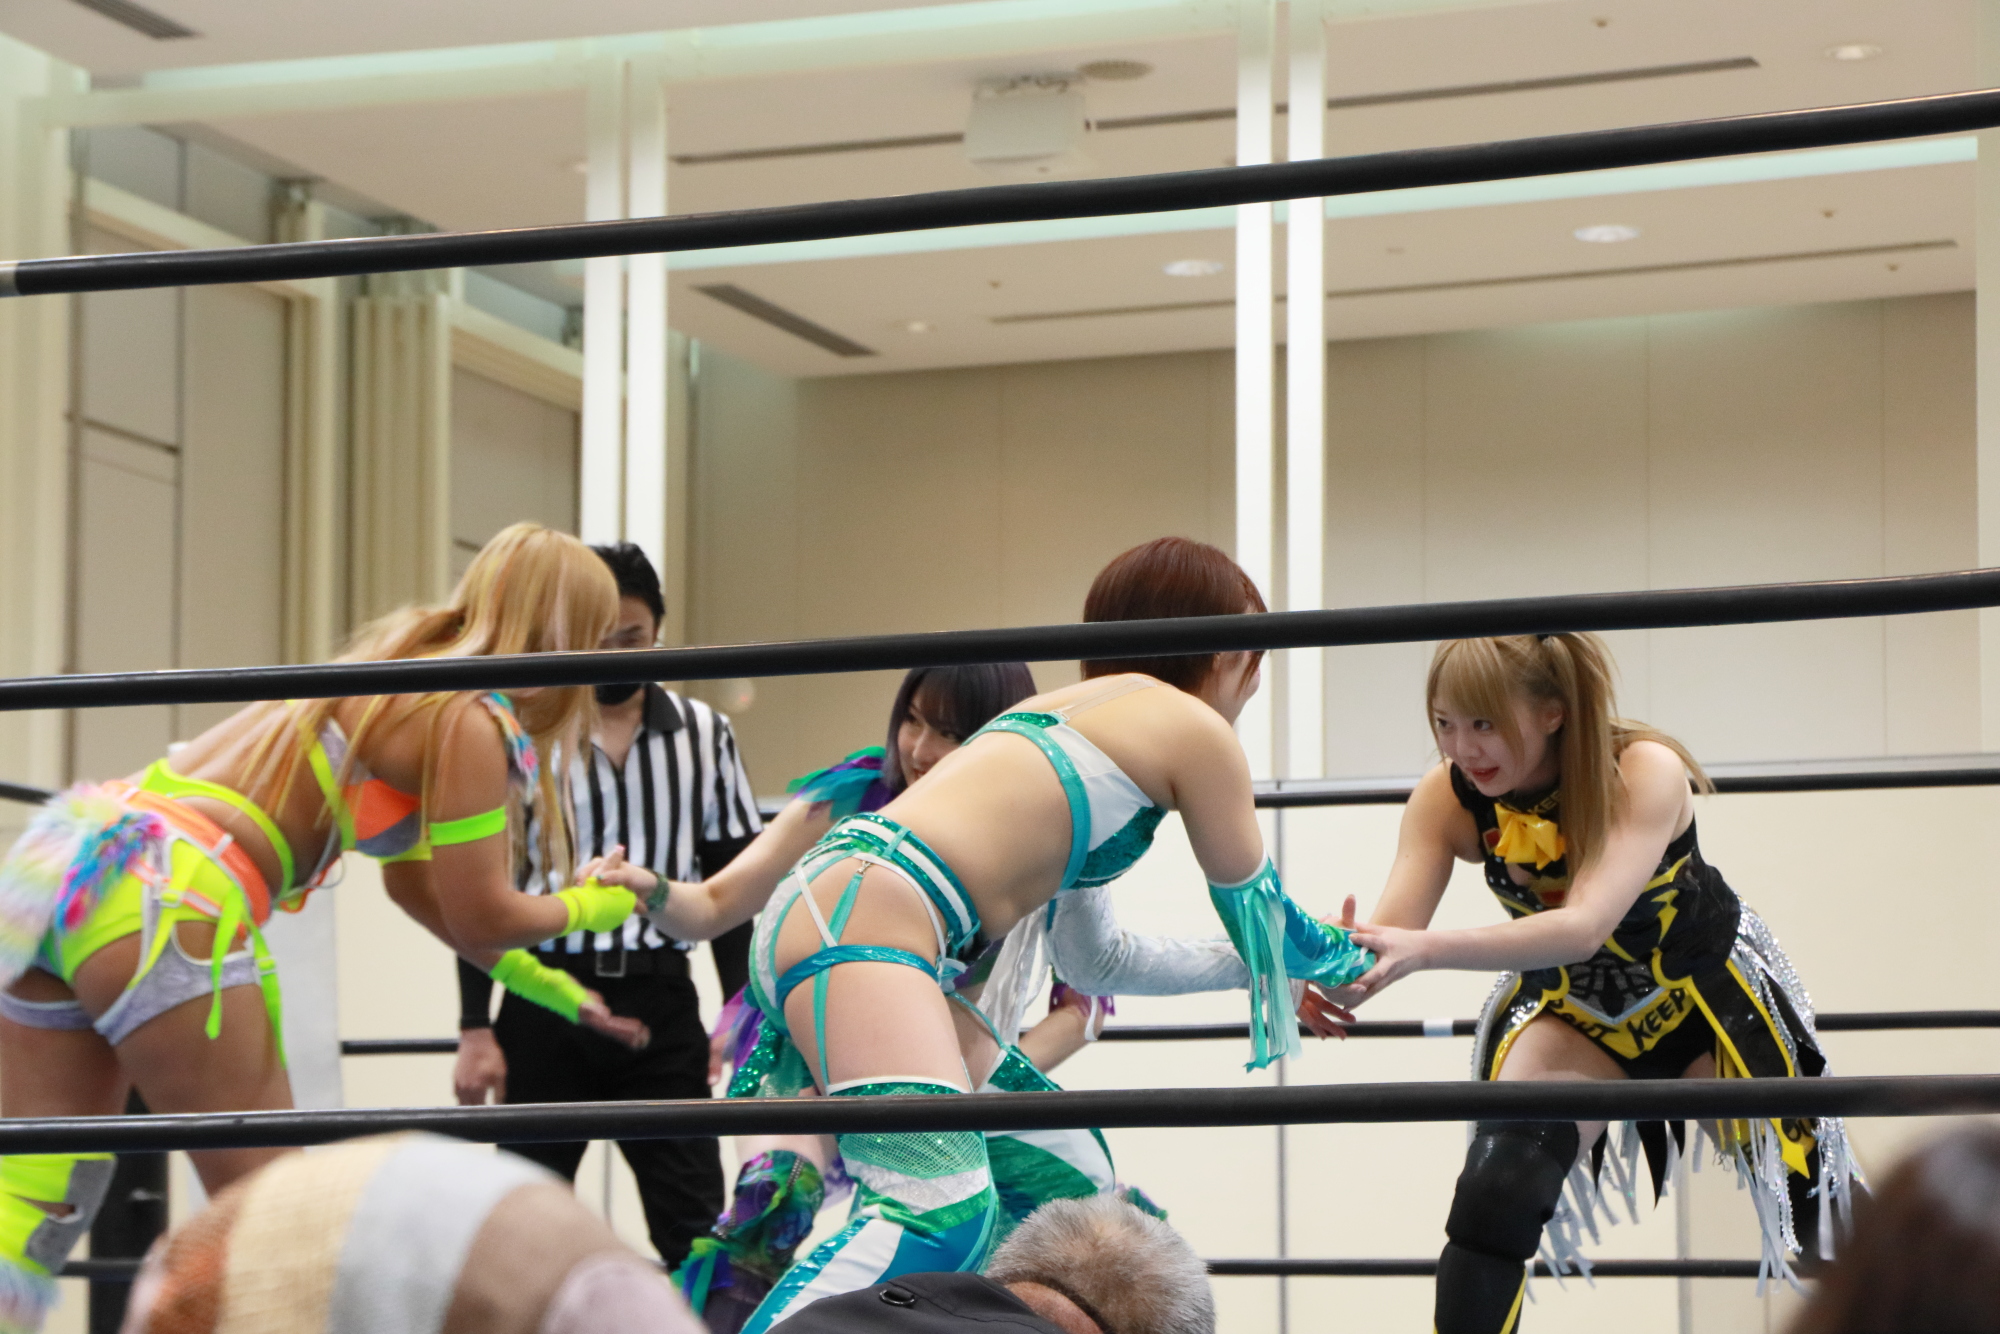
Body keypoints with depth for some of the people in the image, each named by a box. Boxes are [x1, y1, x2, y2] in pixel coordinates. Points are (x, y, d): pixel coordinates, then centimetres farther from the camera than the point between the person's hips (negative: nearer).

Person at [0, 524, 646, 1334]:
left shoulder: (410, 677, 24)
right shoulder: (471, 722, -3)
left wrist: (554, 990, 41)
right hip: (160, 899, -9)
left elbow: (411, 878, 36)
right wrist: (592, 908, 22)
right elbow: (482, 917, 2)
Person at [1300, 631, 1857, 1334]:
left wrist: (1428, 950, -60)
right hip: (1569, 1004, 2)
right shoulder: (1447, 797, -23)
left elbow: (1584, 927, -46)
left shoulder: (1645, 772, -34)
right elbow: (1391, 931, -31)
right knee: (1493, 1192, -20)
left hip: (1705, 987, -2)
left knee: (1808, 1202, 4)